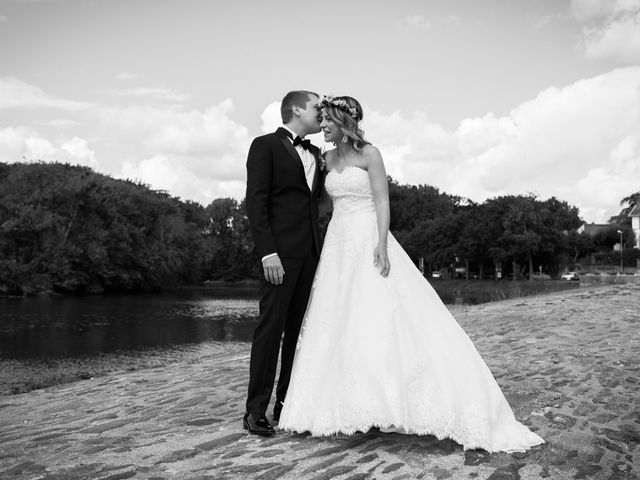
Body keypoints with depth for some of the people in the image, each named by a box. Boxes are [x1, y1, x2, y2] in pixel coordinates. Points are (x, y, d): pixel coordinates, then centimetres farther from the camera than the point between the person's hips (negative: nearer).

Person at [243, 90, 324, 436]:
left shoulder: (315, 153, 21)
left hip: (311, 252, 7)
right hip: (281, 252, -7)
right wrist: (268, 252, -17)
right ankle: (256, 409, 0)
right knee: (271, 326, -6)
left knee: (299, 329, 7)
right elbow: (255, 202, -9)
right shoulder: (265, 145, 0)